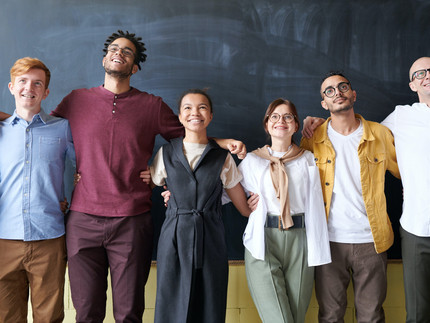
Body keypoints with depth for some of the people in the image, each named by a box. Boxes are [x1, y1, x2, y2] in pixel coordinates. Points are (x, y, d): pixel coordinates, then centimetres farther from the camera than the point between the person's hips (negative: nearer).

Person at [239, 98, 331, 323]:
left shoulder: (307, 159, 11)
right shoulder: (252, 160, 10)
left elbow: (315, 205, 8)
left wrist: (317, 250, 3)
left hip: (298, 240, 2)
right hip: (262, 242, -1)